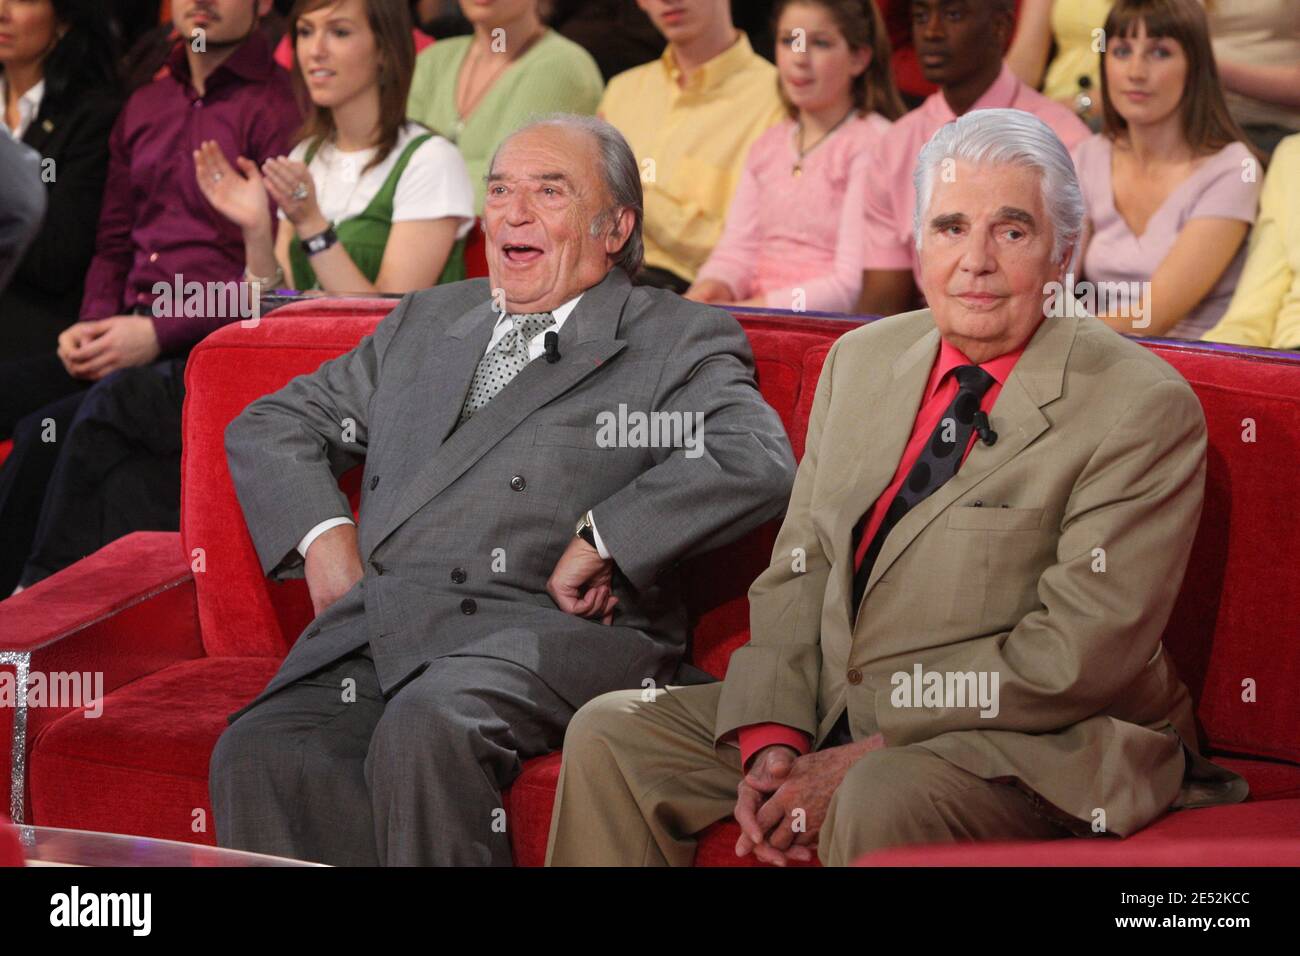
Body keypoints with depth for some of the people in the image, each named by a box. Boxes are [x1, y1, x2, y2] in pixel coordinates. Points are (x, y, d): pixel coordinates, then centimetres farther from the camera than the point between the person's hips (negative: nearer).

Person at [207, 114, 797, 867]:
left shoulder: (678, 342, 11)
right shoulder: (427, 323, 28)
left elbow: (758, 464, -8)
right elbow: (267, 428, 30)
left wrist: (600, 543, -12)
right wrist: (323, 537, 11)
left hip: (549, 630, -4)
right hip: (377, 629, 5)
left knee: (427, 727, -37)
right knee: (259, 755, -26)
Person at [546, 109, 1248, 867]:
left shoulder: (1142, 408, -13)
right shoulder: (863, 359, 10)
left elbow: (1079, 655, -19)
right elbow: (798, 571, 10)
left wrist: (865, 758, -19)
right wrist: (772, 740, -8)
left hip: (1033, 747, -7)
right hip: (830, 716, 7)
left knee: (882, 804, -36)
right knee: (610, 732, -2)